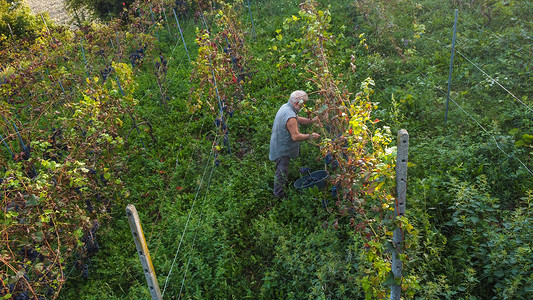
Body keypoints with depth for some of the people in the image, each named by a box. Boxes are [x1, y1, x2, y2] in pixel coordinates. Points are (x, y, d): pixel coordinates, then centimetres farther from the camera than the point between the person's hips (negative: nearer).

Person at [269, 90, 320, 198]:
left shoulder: (285, 107, 1)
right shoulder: (290, 117, -32)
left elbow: (298, 119, 13)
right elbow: (296, 136, -29)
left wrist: (312, 121, 2)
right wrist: (310, 136, -18)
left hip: (279, 144, 10)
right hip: (282, 149, -10)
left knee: (282, 169, 26)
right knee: (282, 171, 4)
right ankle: (279, 194, 18)